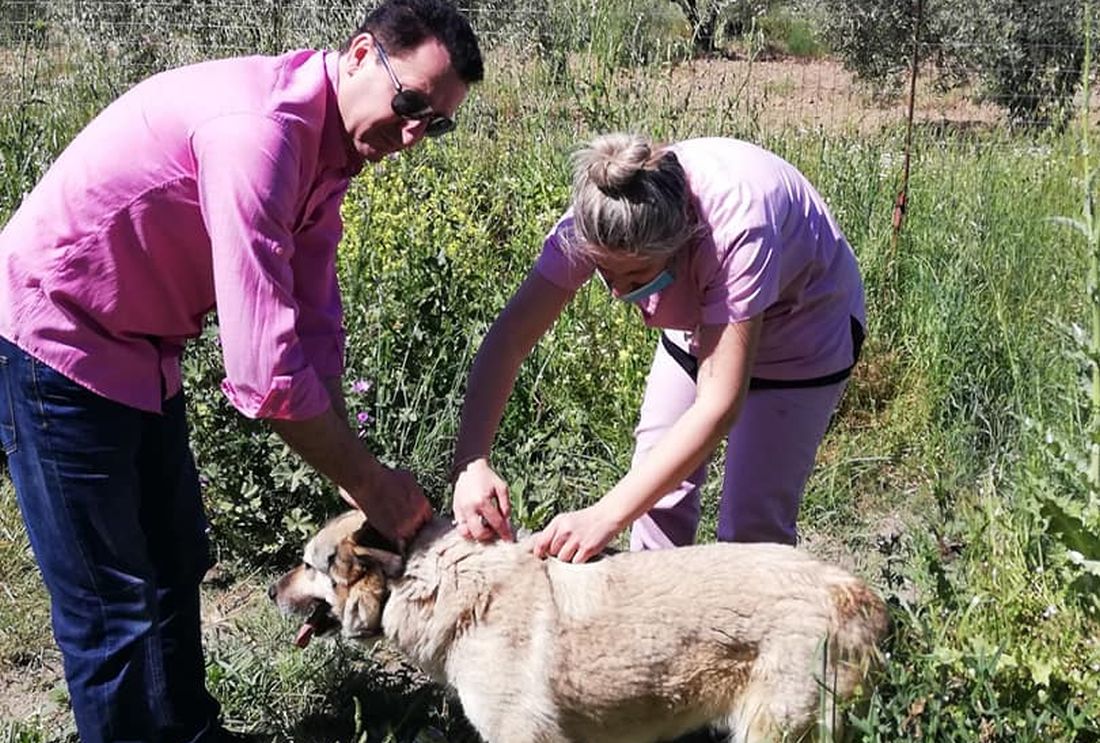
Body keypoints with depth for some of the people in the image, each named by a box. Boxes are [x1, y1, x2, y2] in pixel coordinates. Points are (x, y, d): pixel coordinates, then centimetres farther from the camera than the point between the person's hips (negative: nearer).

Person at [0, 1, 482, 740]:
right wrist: (371, 485, -22)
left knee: (176, 567, 19)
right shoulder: (259, 125, -31)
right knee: (114, 604, -1)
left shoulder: (331, 148, 0)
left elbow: (313, 325, 0)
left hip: (141, 348, 10)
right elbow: (262, 368, -34)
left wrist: (355, 472, -8)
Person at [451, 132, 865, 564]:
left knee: (752, 520, -6)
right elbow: (508, 339, -27)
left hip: (805, 331, -4)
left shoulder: (739, 227, -42)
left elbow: (719, 406, -42)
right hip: (700, 324, 4)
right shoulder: (597, 219, -30)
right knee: (658, 486, 3)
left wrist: (608, 515, -46)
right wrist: (471, 463, -40)